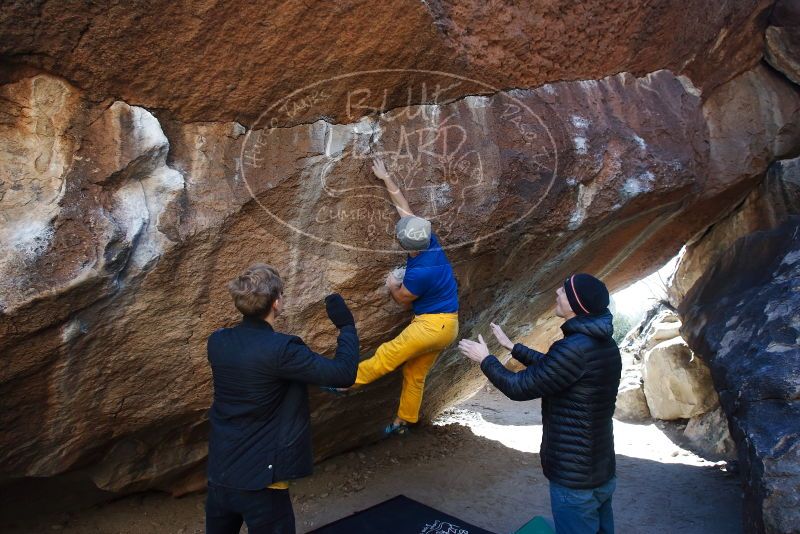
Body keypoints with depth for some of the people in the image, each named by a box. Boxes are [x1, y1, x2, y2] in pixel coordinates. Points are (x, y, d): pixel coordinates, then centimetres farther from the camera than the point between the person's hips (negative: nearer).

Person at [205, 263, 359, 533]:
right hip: (259, 480, -6)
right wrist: (346, 324, -10)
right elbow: (344, 374, -22)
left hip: (219, 473, 6)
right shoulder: (281, 349, -24)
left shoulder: (217, 341, -4)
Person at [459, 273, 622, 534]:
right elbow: (551, 366, 18)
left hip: (575, 479, -9)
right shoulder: (604, 344, 3)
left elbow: (519, 387, -19)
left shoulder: (575, 348, -28)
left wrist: (485, 359, -3)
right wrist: (513, 347, 23)